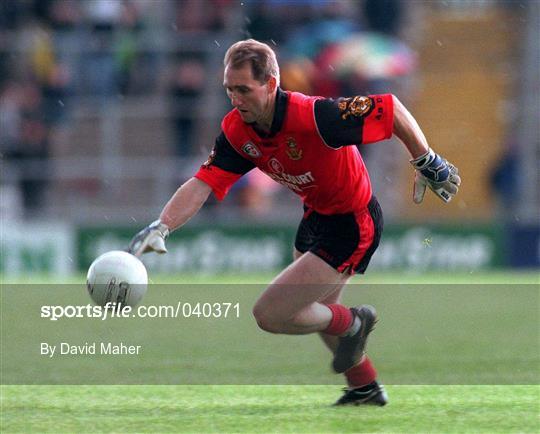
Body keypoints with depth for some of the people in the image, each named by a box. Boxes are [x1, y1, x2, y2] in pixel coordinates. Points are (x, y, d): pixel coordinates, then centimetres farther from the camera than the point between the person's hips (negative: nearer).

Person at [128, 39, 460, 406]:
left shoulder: (314, 117, -34)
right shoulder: (237, 131, -13)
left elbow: (391, 109, -24)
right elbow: (202, 185, -17)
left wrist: (427, 162, -13)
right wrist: (160, 228, -33)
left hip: (352, 227, -8)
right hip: (316, 215, 8)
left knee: (269, 313, -13)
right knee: (318, 310, 28)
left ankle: (351, 323, 15)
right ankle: (365, 389, 51)